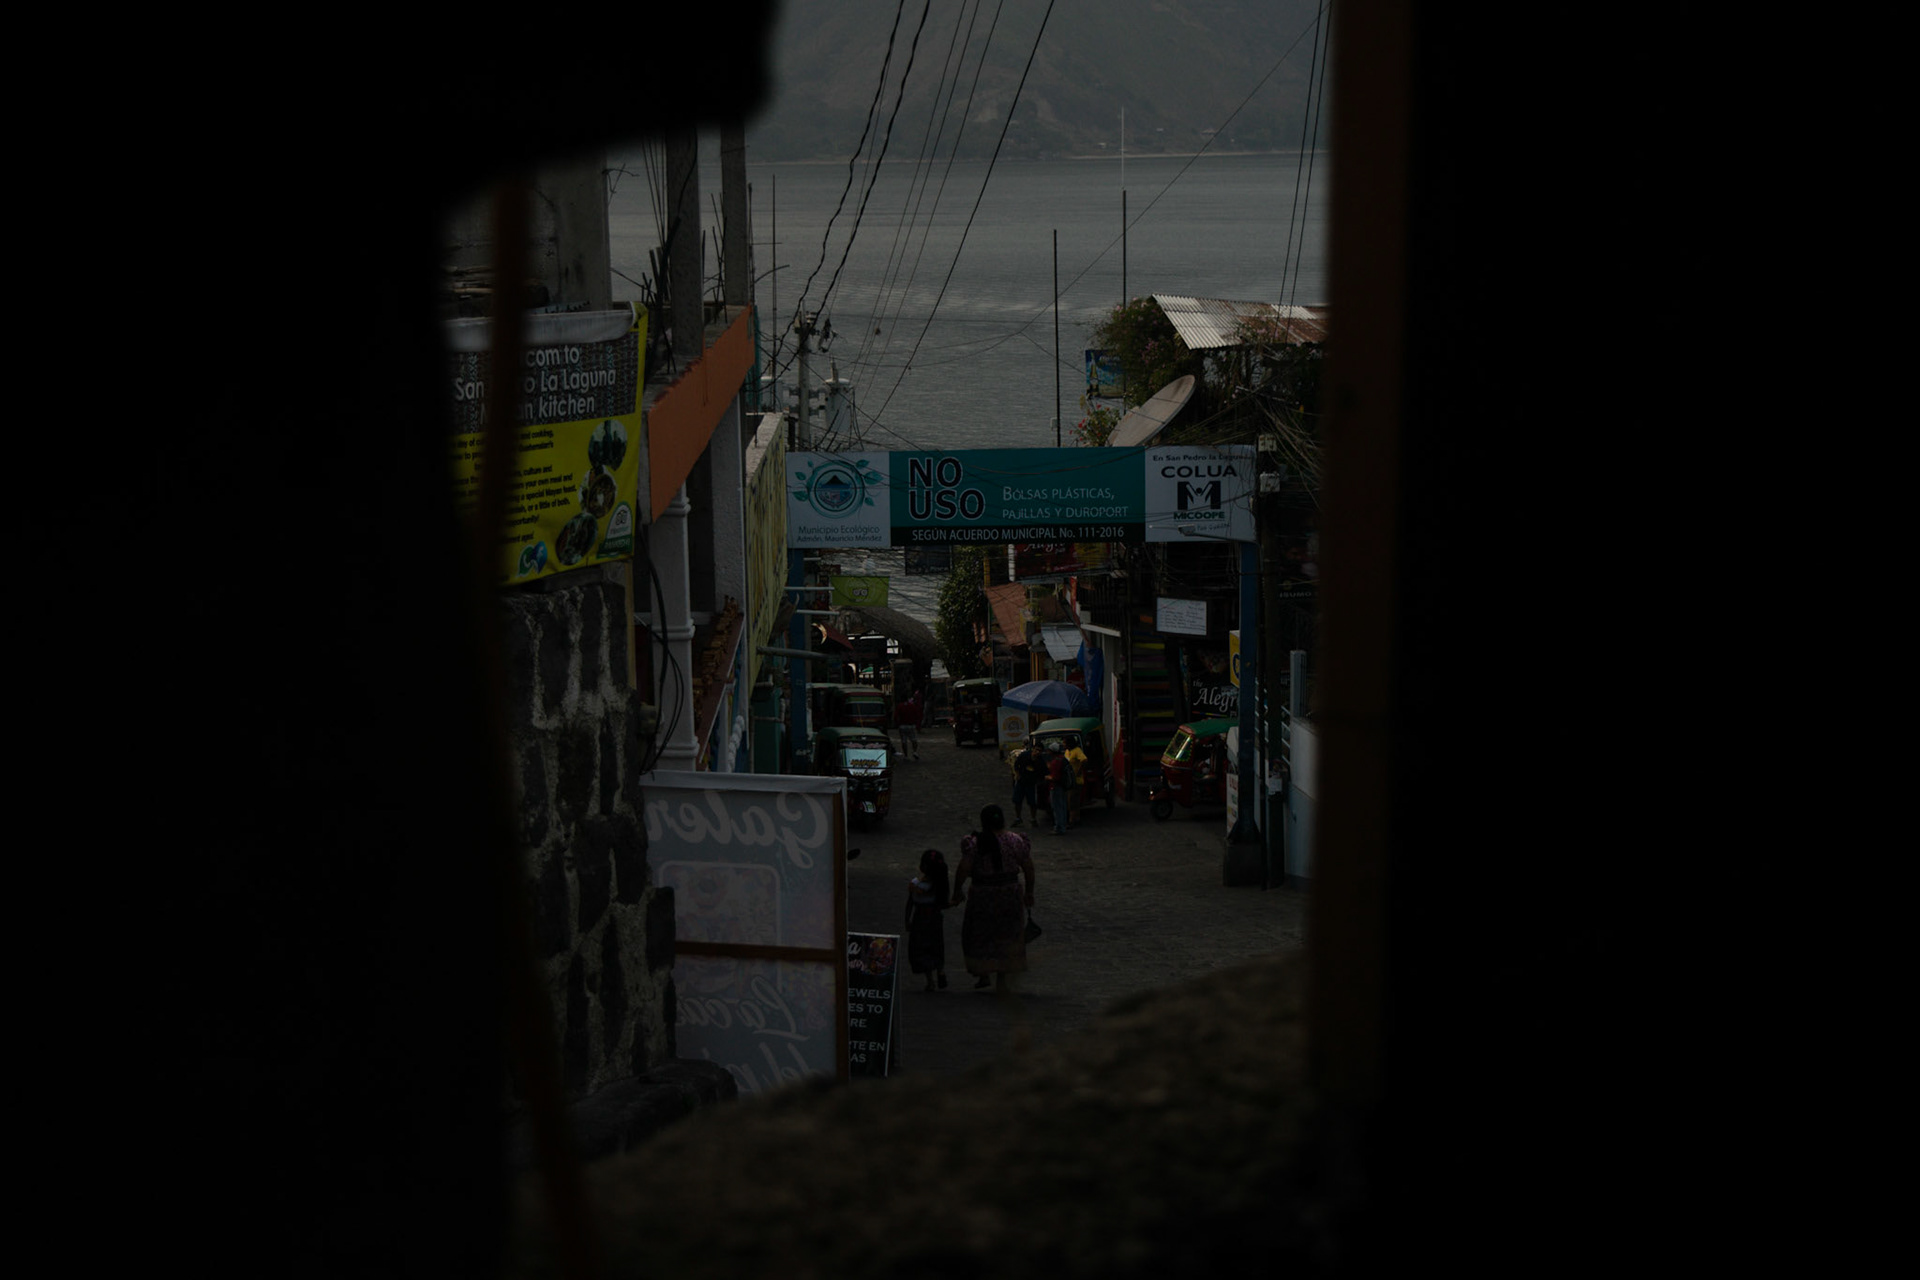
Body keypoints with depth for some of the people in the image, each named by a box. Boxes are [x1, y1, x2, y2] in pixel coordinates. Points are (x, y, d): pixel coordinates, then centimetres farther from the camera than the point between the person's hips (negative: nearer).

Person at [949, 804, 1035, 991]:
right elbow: (1028, 868, 0)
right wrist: (1029, 893, 11)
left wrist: (957, 892, -6)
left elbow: (963, 869, -18)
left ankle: (984, 974, 14)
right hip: (1010, 894, 3)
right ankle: (1002, 977, 16)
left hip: (983, 894, -3)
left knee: (979, 935, 15)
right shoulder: (1015, 840, -3)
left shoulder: (975, 843, -13)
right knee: (1006, 935, 15)